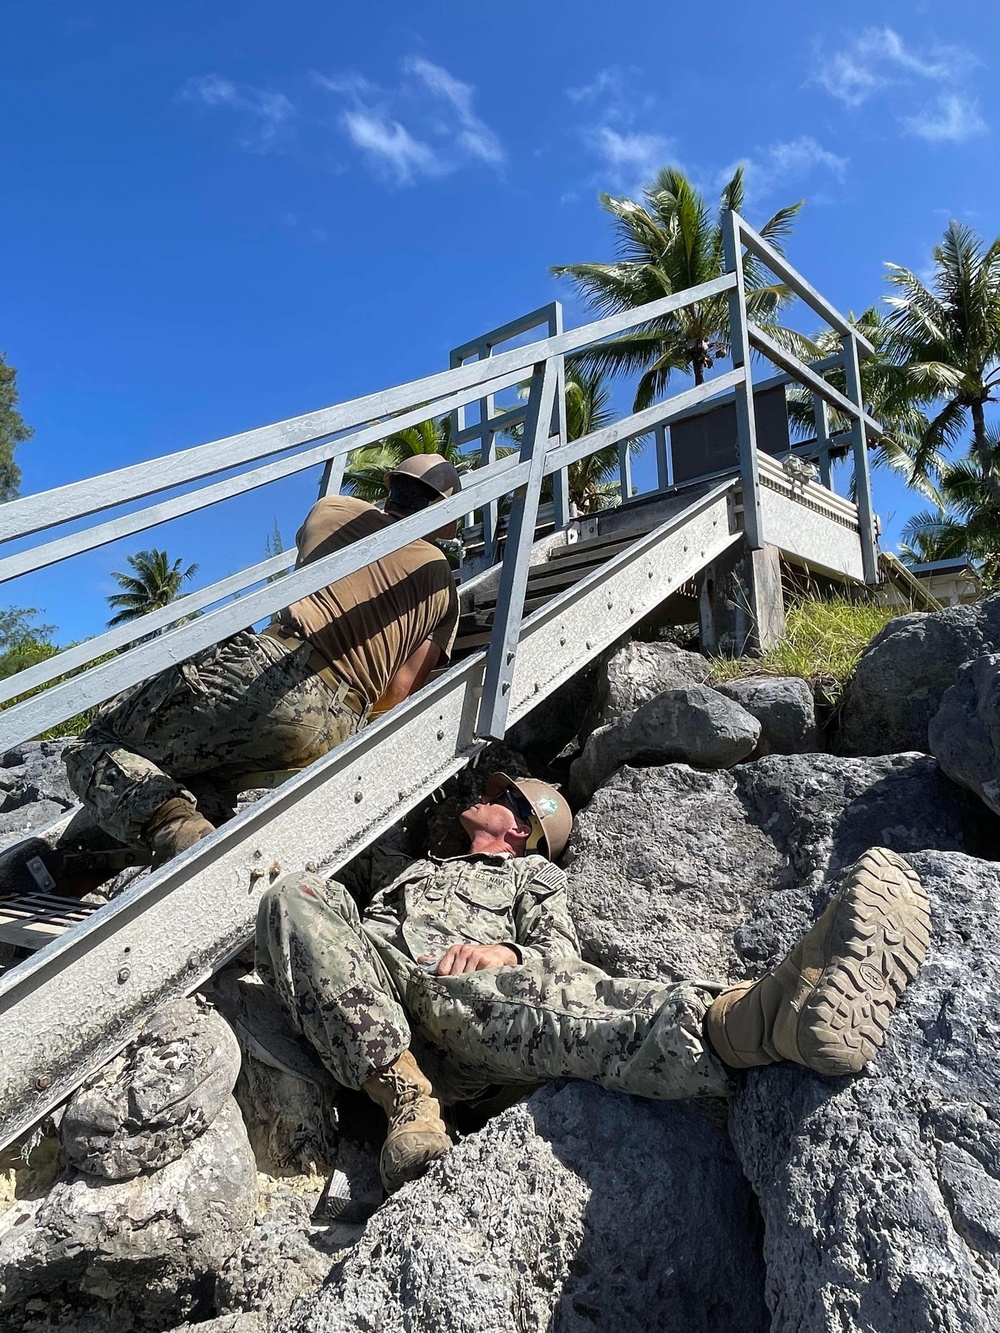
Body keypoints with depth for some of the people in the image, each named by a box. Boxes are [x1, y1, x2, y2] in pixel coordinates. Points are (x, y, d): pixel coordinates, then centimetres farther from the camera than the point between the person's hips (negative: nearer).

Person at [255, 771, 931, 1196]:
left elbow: (560, 951, 9)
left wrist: (504, 951, -13)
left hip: (463, 989, -3)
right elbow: (353, 930, 34)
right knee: (296, 893, -26)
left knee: (570, 1000, -35)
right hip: (377, 988, 3)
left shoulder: (533, 874, 30)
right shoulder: (419, 870, 43)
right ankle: (408, 1102, -35)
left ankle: (774, 1010, -61)